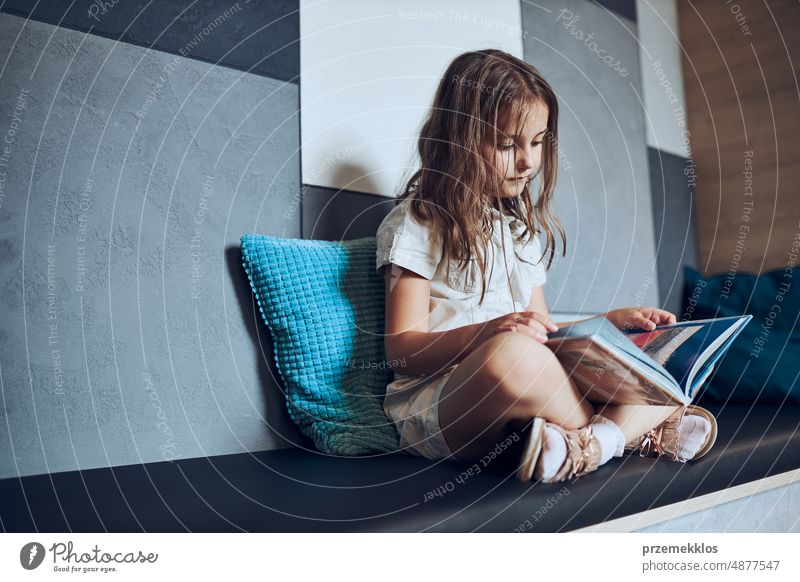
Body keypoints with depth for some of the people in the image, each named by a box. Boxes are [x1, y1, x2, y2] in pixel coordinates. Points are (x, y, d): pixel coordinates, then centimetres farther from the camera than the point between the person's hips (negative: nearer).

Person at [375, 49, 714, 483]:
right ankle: (635, 430, -14)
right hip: (436, 405, -6)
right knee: (513, 354, -38)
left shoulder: (521, 226, 21)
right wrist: (488, 332, -26)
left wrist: (612, 320, 7)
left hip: (527, 398, 7)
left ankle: (596, 440, -27)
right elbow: (401, 349, -9)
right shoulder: (418, 222, -2)